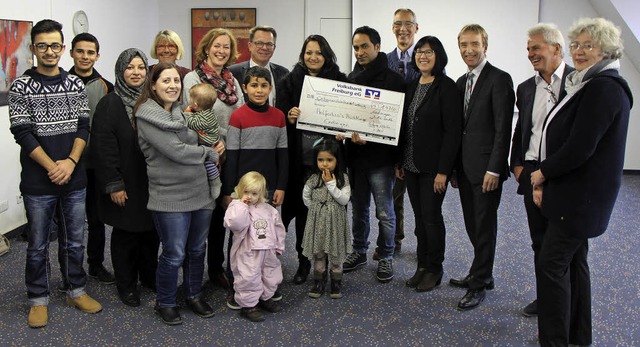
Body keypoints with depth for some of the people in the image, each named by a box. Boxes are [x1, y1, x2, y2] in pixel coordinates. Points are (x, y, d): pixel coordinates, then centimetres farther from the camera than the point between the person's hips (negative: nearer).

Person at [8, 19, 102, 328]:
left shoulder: (76, 84, 5)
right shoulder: (21, 87, -5)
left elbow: (83, 127, 2)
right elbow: (22, 133, -10)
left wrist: (71, 162, -12)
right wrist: (53, 167, -15)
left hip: (74, 179, 3)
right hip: (38, 182, -3)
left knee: (74, 241, 14)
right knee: (38, 245, 9)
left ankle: (76, 291, 30)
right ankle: (38, 300, 24)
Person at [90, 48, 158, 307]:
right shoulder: (109, 104, -8)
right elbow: (103, 148, -12)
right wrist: (114, 185, -16)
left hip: (152, 182, 4)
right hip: (126, 185, -4)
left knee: (152, 231, 13)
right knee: (126, 233, 7)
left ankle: (149, 276, 32)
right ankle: (126, 285, 22)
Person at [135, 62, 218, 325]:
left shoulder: (182, 112, 12)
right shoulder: (146, 116, -10)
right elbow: (176, 151, -18)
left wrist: (216, 143, -4)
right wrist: (210, 153, -5)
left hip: (200, 192, 7)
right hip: (170, 197, -7)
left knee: (197, 249, 16)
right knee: (174, 254, 0)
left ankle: (194, 295, 34)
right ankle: (165, 303, 21)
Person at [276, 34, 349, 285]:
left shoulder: (340, 81, 5)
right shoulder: (290, 81, 5)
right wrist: (289, 117, -18)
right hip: (300, 157, 0)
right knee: (302, 208, 6)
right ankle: (304, 261, 21)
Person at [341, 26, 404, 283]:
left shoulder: (392, 79, -7)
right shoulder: (351, 78, 12)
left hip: (380, 157, -5)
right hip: (354, 155, 6)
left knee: (384, 211, 4)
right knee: (359, 208, 16)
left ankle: (385, 257, 18)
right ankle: (359, 252, 30)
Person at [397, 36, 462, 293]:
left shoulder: (447, 87, -11)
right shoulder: (412, 87, 11)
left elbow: (452, 131, -15)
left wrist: (443, 170, -18)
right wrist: (400, 162, 11)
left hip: (433, 166, -7)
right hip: (411, 165, 7)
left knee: (431, 215, 0)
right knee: (419, 216, 13)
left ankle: (434, 269, 16)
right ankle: (422, 265, 25)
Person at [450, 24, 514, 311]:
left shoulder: (499, 79, -10)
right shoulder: (461, 82, 14)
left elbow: (503, 128, -15)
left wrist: (494, 169, -18)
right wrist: (455, 166, 13)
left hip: (486, 168, -7)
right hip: (465, 167, 7)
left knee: (484, 226, 2)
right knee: (473, 225, 15)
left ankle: (478, 284, 13)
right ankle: (482, 274, 31)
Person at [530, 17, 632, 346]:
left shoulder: (604, 87, -19)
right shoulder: (586, 85, 13)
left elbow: (579, 147, -24)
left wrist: (543, 172, -10)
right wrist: (544, 181, 4)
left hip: (580, 196, -10)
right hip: (575, 193, 10)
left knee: (551, 264, -6)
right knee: (573, 261, 17)